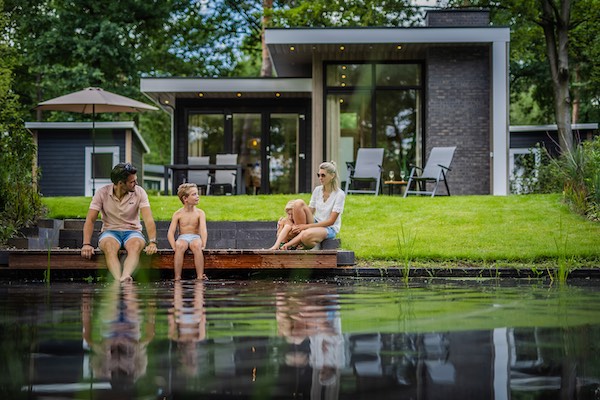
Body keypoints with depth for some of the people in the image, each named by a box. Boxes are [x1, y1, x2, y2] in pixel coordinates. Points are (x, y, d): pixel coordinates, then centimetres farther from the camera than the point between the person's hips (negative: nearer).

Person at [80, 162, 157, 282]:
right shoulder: (102, 193, -6)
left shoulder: (139, 192, -4)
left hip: (132, 231, 0)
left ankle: (125, 278, -60)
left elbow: (148, 219, -13)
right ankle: (119, 280, -57)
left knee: (135, 245, -36)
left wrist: (152, 242, -29)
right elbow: (90, 220, -8)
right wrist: (86, 244, -23)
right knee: (109, 246, -37)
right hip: (110, 232, 0)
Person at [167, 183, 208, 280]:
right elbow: (170, 233, -5)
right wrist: (174, 247, -21)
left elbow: (203, 230, -13)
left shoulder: (200, 213, 1)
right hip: (182, 238, 0)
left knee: (196, 245, -36)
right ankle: (177, 277, -34)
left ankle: (200, 276, -37)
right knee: (180, 246, -35)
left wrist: (203, 245, -29)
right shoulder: (178, 214, 1)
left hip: (195, 237, 0)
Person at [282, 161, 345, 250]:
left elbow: (331, 221, -15)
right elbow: (310, 212, 6)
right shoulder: (317, 190, 5)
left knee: (306, 236, -40)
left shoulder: (339, 194, -12)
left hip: (330, 229, -6)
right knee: (298, 203, -20)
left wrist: (307, 226, -20)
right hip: (315, 224, 6)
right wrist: (297, 226, -14)